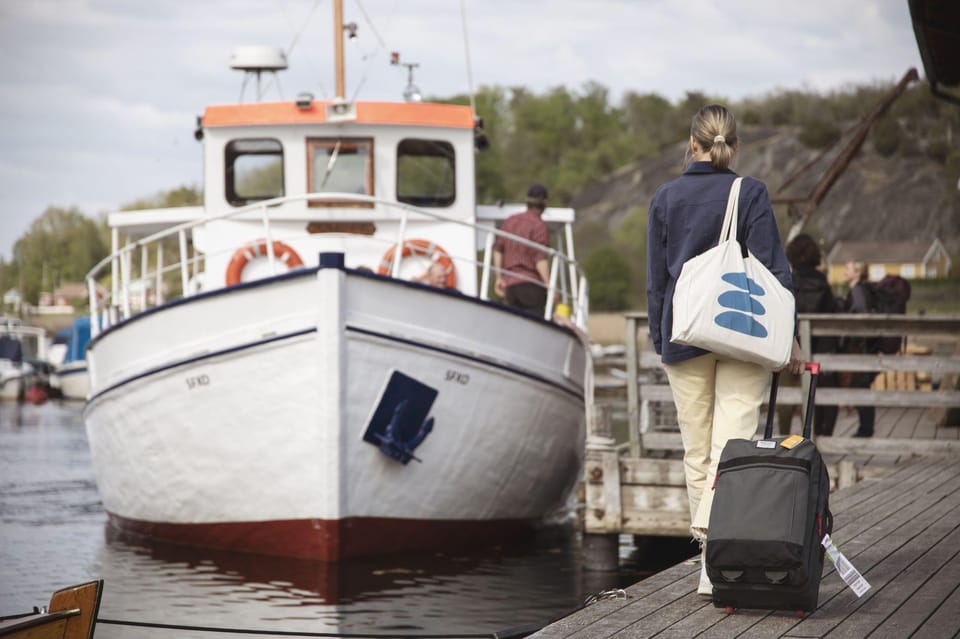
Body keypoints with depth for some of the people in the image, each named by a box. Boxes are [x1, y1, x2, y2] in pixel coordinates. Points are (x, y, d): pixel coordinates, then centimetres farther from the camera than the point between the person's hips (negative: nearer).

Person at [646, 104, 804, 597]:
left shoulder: (664, 199, 4)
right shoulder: (750, 194, -4)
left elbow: (656, 281, 7)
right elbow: (772, 270, -8)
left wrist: (661, 343, 15)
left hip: (683, 338, 2)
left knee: (696, 453, 10)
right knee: (732, 445, -7)